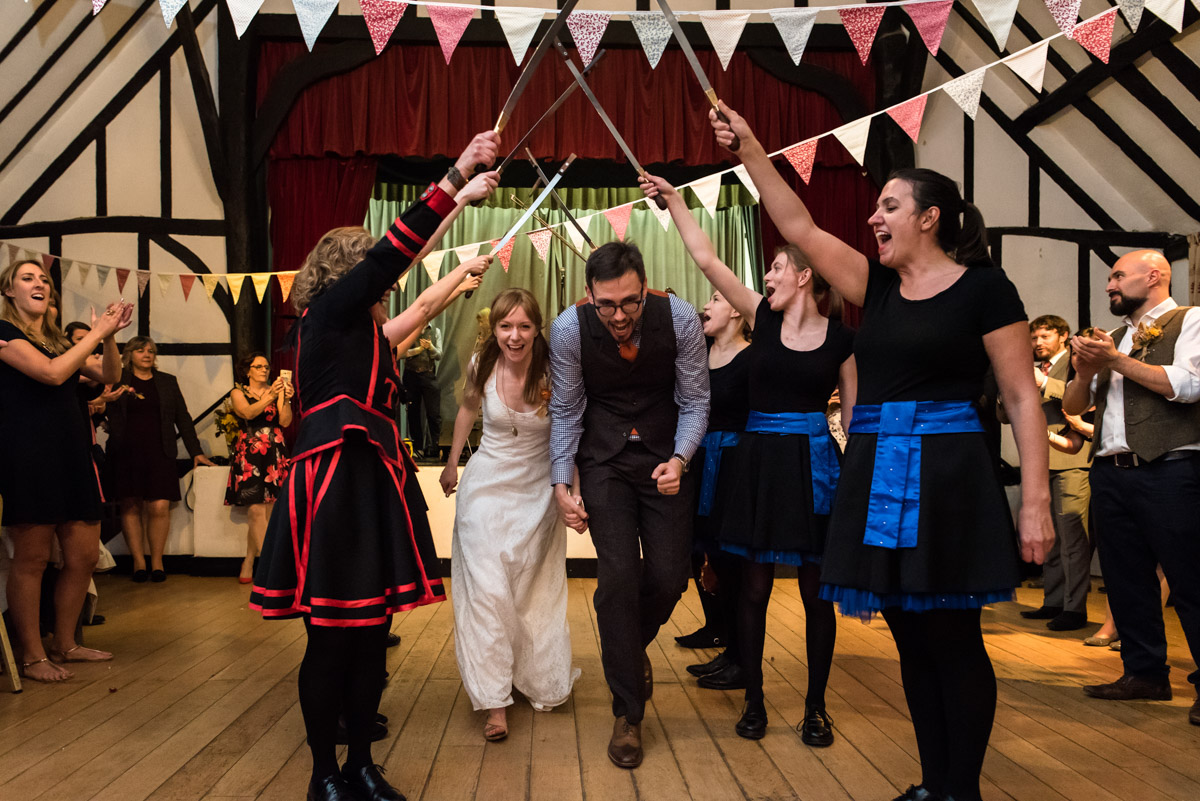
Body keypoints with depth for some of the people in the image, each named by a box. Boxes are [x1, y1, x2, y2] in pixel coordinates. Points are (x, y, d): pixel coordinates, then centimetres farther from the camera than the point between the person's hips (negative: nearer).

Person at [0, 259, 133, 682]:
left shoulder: (56, 340, 20)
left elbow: (108, 375, 18)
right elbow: (53, 373, -16)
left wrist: (110, 335, 1)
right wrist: (97, 331, -10)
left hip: (72, 456, 7)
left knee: (85, 555, 7)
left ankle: (65, 644, 22)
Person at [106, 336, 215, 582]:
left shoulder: (168, 382, 16)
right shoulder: (117, 380, 9)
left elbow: (182, 417, 14)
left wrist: (196, 451, 8)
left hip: (159, 453, 1)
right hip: (126, 455, -1)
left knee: (159, 507, -7)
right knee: (131, 507, 0)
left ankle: (157, 562, 3)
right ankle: (138, 562, 6)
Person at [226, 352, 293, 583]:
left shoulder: (276, 390, 13)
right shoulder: (238, 393, 9)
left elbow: (285, 422, 1)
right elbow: (248, 412, -12)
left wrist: (285, 399, -14)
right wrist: (270, 397, -25)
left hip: (274, 455, 2)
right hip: (249, 455, -2)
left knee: (265, 511, -1)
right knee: (257, 511, -10)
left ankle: (248, 564, 11)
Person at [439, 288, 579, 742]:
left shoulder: (555, 372, -17)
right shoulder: (482, 365, -10)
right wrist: (452, 462, 18)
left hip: (538, 490, 0)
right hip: (487, 484, 1)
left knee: (537, 590, 10)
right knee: (486, 589, -7)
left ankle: (542, 684, 32)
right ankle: (494, 701, 0)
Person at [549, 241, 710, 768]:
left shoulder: (679, 318, -18)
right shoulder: (568, 329, -17)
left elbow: (695, 402, -7)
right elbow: (565, 410, -5)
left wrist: (679, 460, -22)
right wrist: (562, 484, -10)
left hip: (666, 455, 1)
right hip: (604, 459, -1)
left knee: (669, 577, -2)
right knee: (619, 575, -10)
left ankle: (633, 645, 35)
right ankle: (627, 713, 7)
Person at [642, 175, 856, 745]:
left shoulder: (840, 338, 1)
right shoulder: (763, 318, 4)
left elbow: (854, 411, 4)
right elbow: (706, 258, 2)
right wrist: (672, 199, 1)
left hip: (813, 462, -2)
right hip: (758, 458, 2)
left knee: (815, 588, 5)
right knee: (754, 583, 6)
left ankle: (816, 706, 19)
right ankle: (753, 698, 20)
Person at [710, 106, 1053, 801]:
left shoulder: (984, 288, -2)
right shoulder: (879, 287, 13)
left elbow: (1024, 398, -5)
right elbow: (800, 228, 10)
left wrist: (1036, 501, -11)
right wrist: (751, 151, 5)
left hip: (948, 481, -6)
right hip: (877, 480, 6)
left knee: (952, 641, 1)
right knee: (911, 639, 12)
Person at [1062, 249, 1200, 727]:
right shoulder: (1116, 337, 21)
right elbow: (1072, 406, 20)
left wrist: (1116, 360, -10)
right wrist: (1086, 371, 0)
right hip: (1111, 472, 7)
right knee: (1126, 578, 10)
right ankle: (1146, 672, 21)